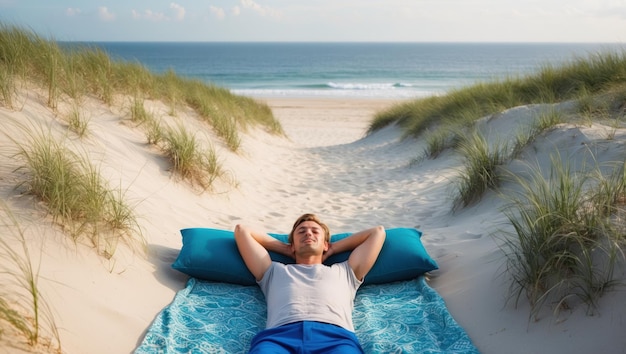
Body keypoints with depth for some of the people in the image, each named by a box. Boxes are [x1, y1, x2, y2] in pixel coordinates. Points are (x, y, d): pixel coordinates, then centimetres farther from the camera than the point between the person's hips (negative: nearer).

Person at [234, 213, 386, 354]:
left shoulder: (344, 272, 38)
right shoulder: (275, 271, 38)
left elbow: (377, 232, 46)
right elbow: (241, 230, 45)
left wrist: (333, 249, 48)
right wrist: (286, 249, 47)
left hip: (335, 336, 0)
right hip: (280, 335, 0)